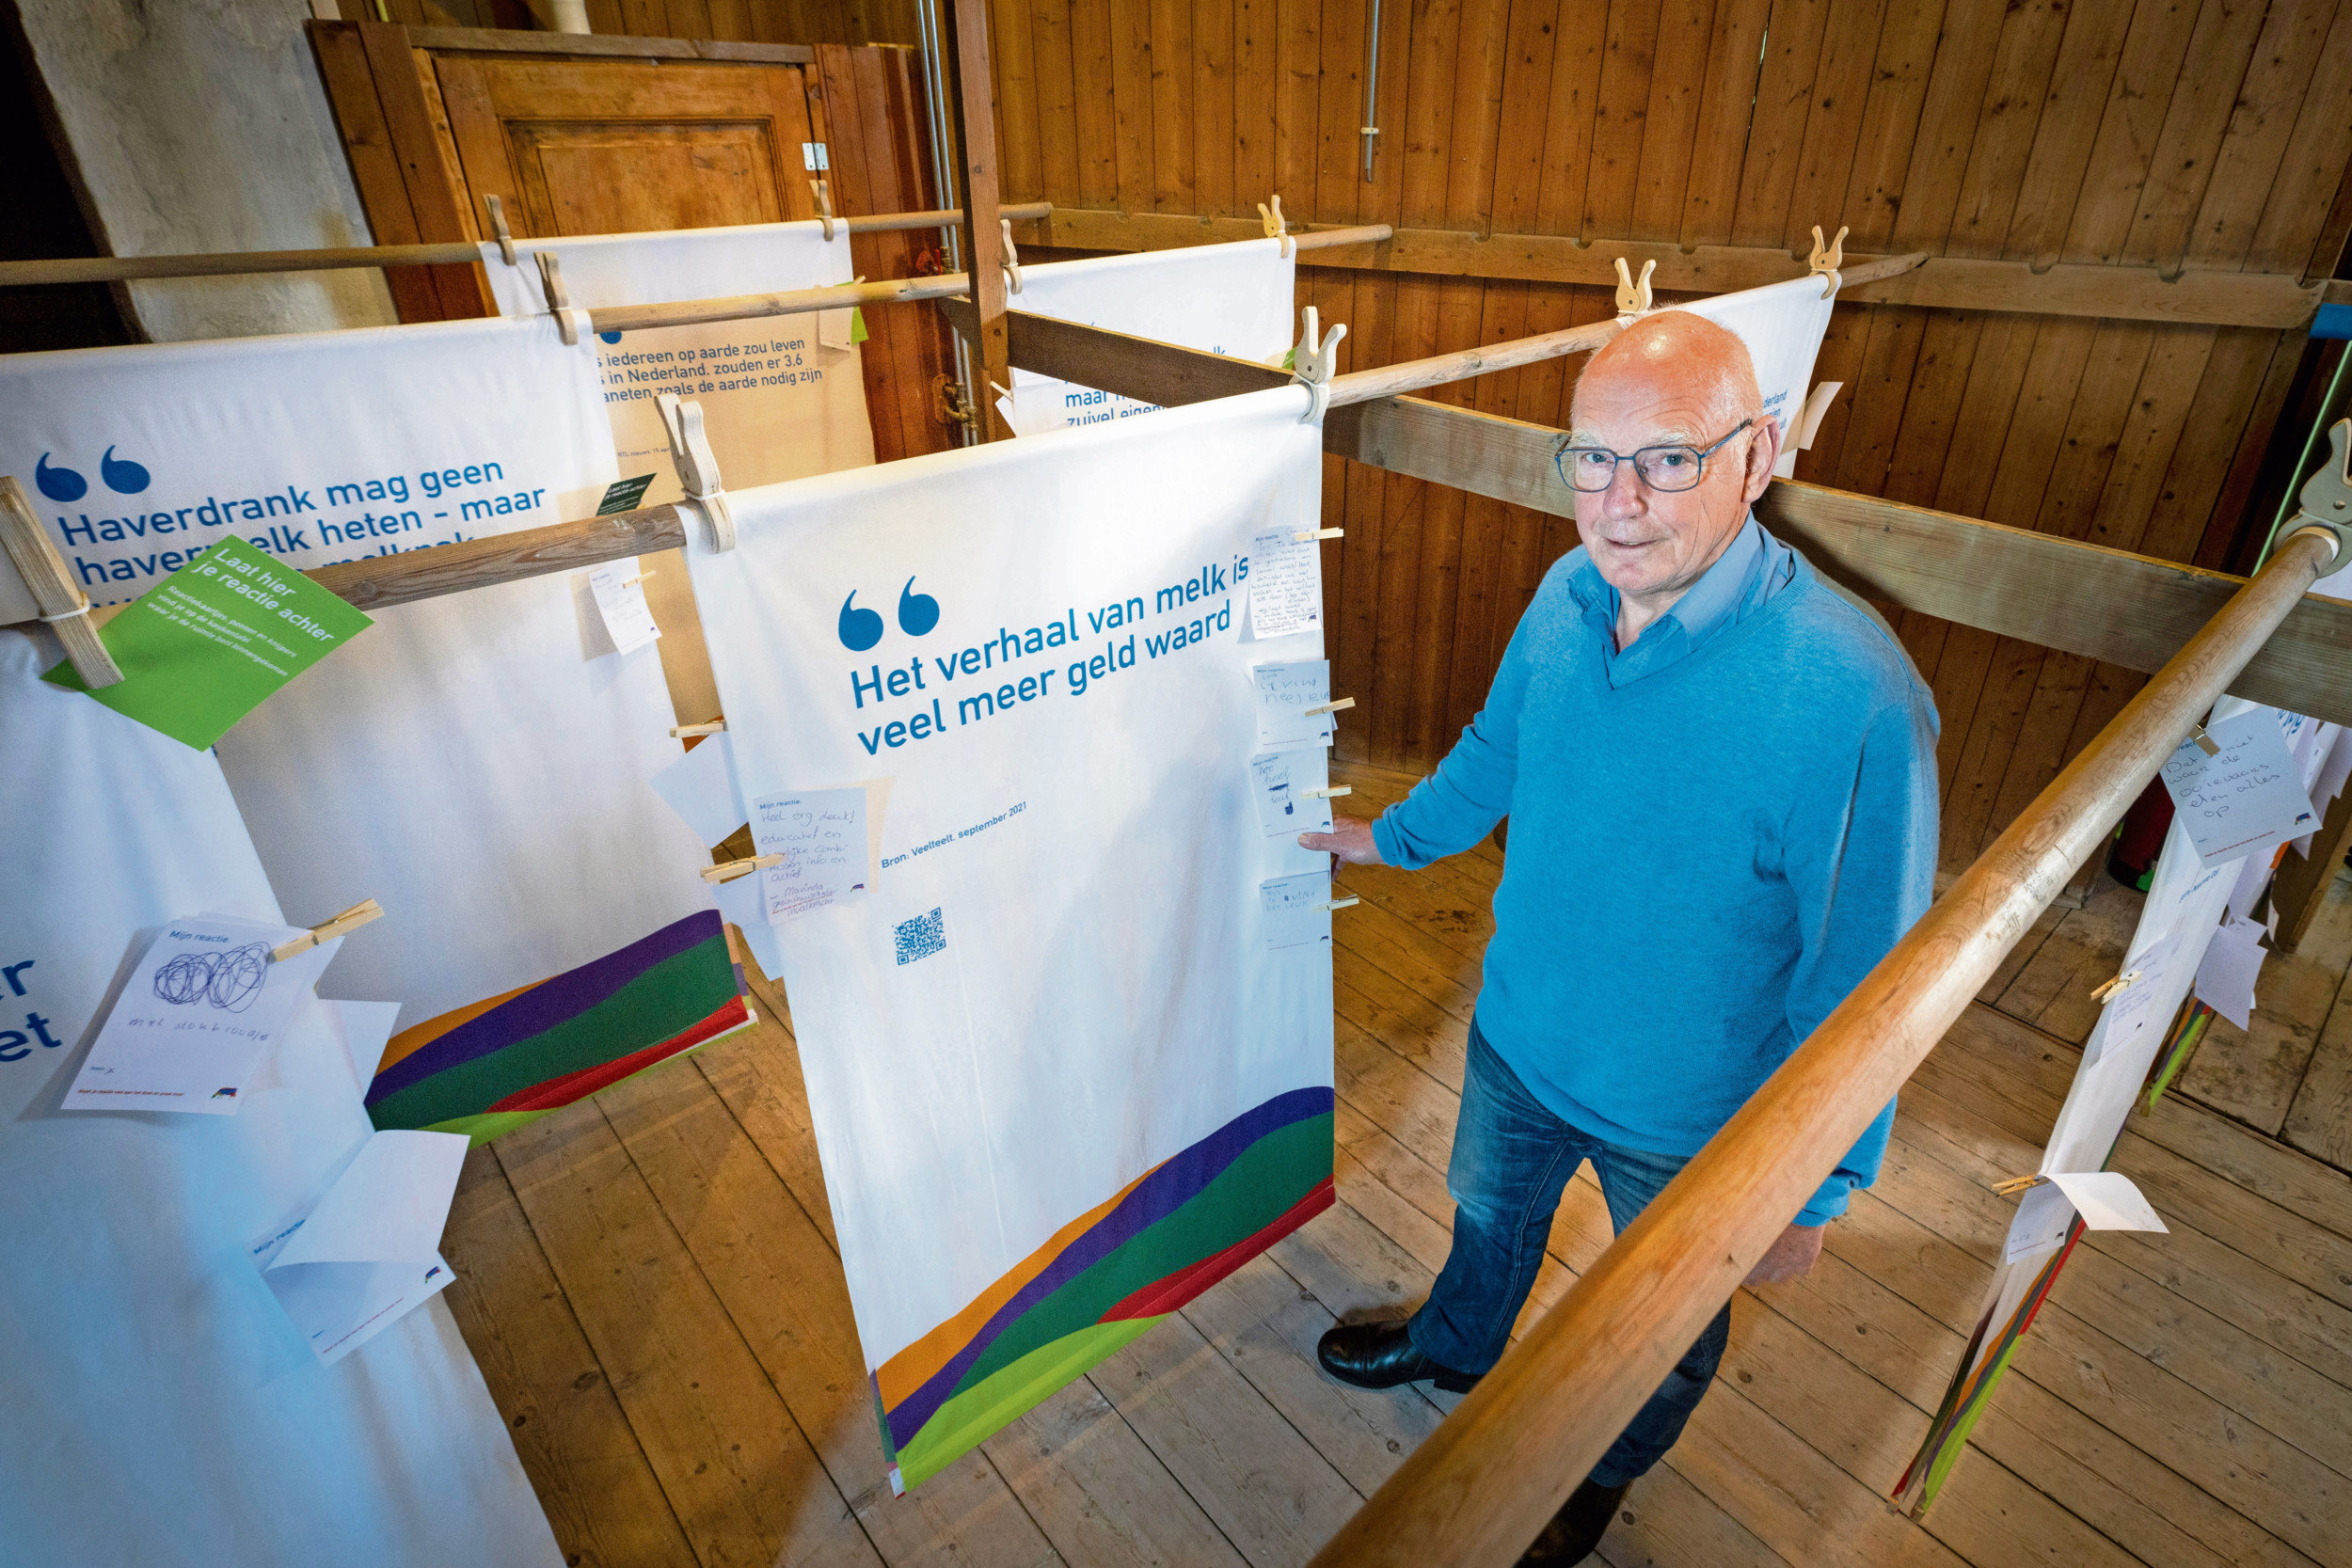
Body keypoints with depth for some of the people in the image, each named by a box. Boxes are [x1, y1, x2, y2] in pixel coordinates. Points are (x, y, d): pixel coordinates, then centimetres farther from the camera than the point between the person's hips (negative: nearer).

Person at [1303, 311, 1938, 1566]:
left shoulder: (1851, 691, -33)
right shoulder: (1567, 594, -14)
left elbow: (1863, 977, -23)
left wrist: (1811, 1189, -14)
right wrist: (1394, 836, 21)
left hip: (1692, 1111, -4)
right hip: (1518, 1033, 5)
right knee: (1489, 1212, 33)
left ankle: (1603, 1468, 59)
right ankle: (1454, 1347, 66)